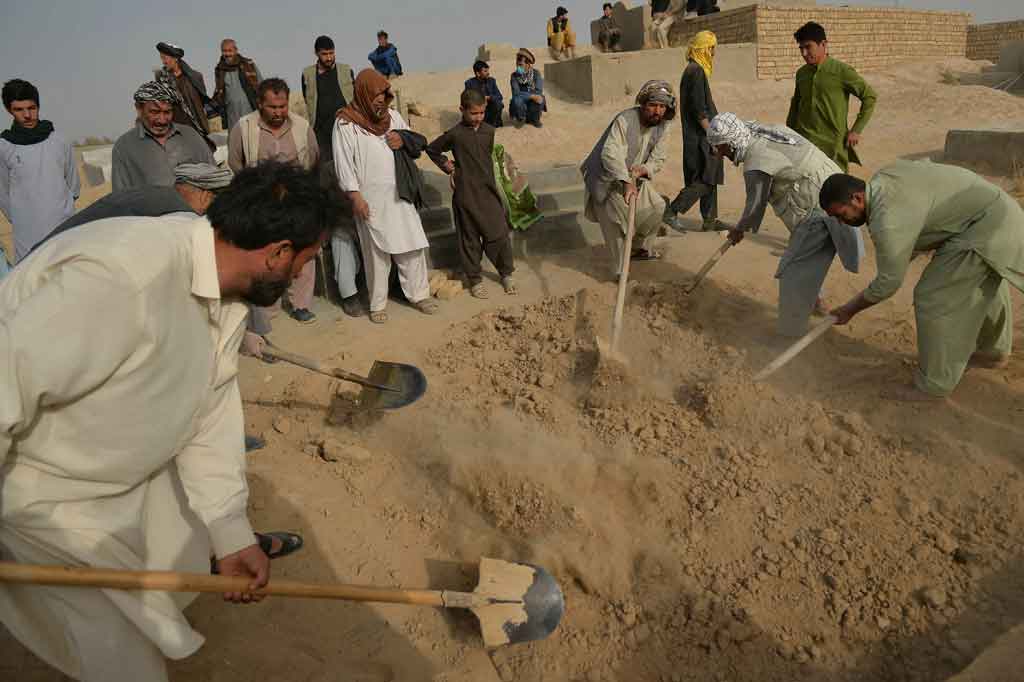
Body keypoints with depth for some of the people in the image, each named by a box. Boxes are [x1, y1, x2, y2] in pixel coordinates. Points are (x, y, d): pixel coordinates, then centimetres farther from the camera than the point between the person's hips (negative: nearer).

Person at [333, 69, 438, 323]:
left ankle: (419, 294, 20)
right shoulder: (346, 123, -6)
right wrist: (355, 196, -16)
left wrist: (403, 139, -5)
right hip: (370, 198, -4)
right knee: (377, 253, 3)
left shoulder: (392, 115, 9)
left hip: (399, 193, 5)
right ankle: (378, 304, 15)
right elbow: (343, 162, -9)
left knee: (412, 245, 6)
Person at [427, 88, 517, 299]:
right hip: (466, 194, -3)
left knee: (499, 234, 3)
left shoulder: (489, 131, 5)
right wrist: (447, 166, 1)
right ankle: (475, 279, 19)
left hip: (489, 191, 3)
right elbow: (431, 149, 7)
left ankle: (507, 274, 20)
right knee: (470, 238, 6)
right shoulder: (455, 134, -6)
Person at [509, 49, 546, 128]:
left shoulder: (536, 73, -11)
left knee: (540, 98, -31)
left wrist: (523, 94, -22)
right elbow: (516, 93, -21)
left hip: (533, 101, 1)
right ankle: (521, 118, -2)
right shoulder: (514, 75, -11)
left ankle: (535, 119, -3)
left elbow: (538, 91, -19)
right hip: (522, 102, -1)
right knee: (517, 100, -33)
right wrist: (531, 96, -32)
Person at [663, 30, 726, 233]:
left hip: (699, 137, 10)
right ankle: (672, 211, -8)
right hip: (700, 137, -10)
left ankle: (710, 220, 17)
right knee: (704, 180, -8)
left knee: (708, 178, 12)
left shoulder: (694, 70, 17)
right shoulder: (696, 72, -15)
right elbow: (699, 110, -21)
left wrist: (713, 133, 24)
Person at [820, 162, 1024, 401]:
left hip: (985, 225, -11)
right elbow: (926, 165, 20)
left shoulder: (887, 221, -29)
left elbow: (889, 282, -20)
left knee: (934, 298, -8)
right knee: (983, 286, 28)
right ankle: (995, 352, 52)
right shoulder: (882, 177, -1)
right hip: (995, 208, 11)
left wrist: (850, 309, -6)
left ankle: (934, 385, 4)